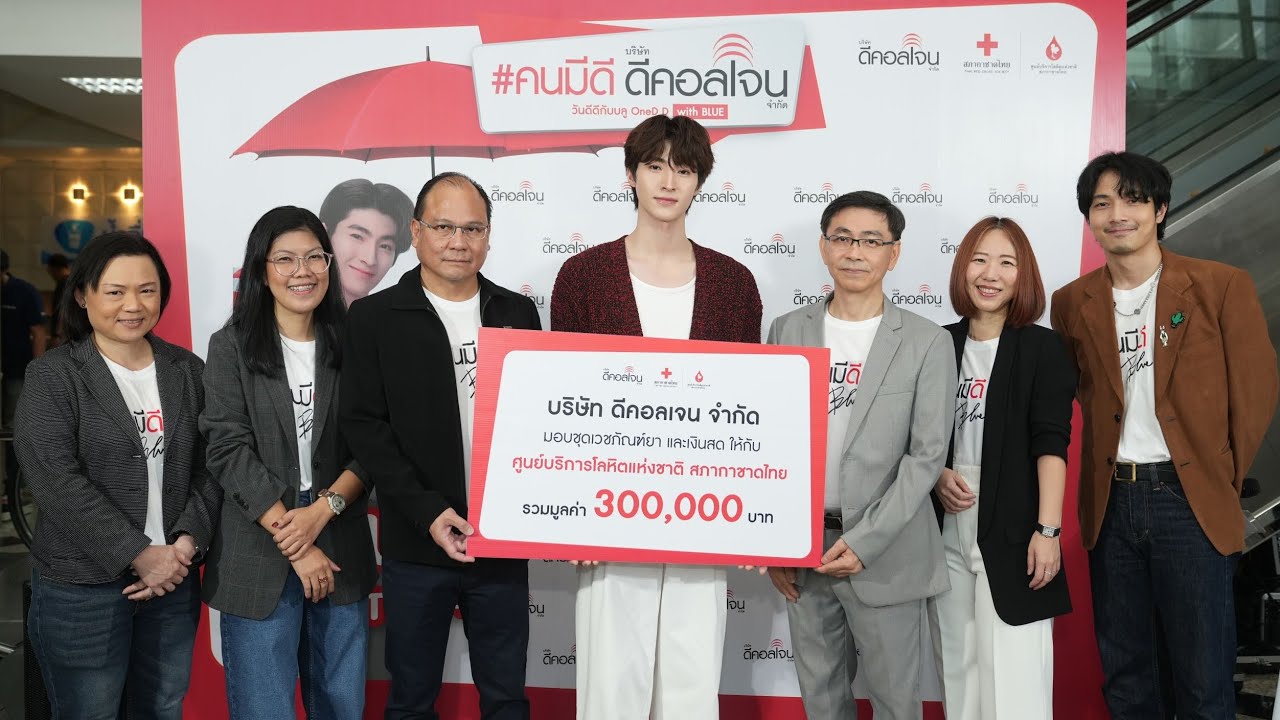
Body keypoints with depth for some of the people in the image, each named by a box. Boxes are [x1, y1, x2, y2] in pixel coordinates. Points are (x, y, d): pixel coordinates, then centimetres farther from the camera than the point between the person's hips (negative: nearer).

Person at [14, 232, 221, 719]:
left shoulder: (187, 371, 7)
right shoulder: (52, 377, -5)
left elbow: (208, 466, 5)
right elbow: (57, 483, -15)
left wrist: (187, 541, -11)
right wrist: (140, 554, -17)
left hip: (174, 577, 4)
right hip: (80, 588, -4)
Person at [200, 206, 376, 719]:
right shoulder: (231, 347, -1)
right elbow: (229, 451, -8)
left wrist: (323, 509, -14)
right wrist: (293, 544, -13)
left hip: (341, 550, 3)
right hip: (258, 556, -2)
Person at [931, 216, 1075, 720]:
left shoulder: (1041, 348, -3)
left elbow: (1051, 445, -9)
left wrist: (1047, 530, -16)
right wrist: (937, 474, -5)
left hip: (1012, 533, -4)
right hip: (949, 531, 4)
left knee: (1014, 673, -2)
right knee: (960, 664, 12)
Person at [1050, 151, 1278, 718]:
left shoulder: (1222, 286, -4)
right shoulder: (1072, 303, 5)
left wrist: (1222, 481, 3)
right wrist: (1112, 475, 5)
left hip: (1190, 499, -3)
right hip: (1110, 503, 3)